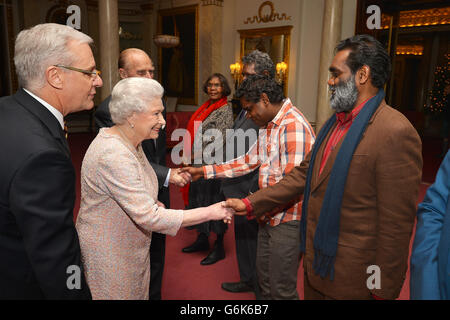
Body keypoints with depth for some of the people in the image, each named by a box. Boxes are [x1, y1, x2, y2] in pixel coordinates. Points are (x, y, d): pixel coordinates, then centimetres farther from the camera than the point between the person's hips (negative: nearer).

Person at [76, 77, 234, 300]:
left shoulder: (130, 143, 2)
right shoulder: (113, 155, -29)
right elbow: (149, 217, -32)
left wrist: (151, 204, 0)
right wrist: (209, 212, -28)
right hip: (108, 256, -8)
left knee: (138, 293, 19)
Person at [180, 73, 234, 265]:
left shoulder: (225, 109, -11)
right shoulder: (205, 107, 12)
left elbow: (219, 140, -19)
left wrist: (200, 156, -16)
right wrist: (191, 156, 11)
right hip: (198, 164, 8)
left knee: (214, 201, 1)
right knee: (199, 199, 16)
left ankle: (219, 247, 16)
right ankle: (202, 239, 33)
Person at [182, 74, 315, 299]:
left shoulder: (293, 126, -21)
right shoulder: (268, 126, 10)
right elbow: (248, 161, 12)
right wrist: (203, 171, 8)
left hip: (288, 220, -9)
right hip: (270, 216, 9)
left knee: (281, 290, 6)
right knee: (264, 279, 21)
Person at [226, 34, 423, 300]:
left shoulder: (395, 133, -22)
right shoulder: (335, 122, 6)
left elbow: (396, 223, -20)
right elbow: (304, 174, 8)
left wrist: (383, 290, -14)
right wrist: (251, 204, 2)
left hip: (350, 278, -7)